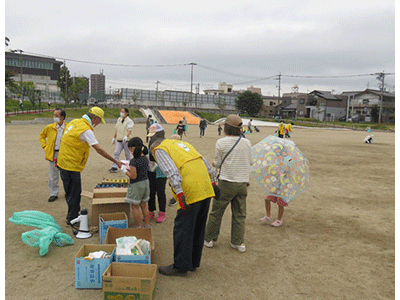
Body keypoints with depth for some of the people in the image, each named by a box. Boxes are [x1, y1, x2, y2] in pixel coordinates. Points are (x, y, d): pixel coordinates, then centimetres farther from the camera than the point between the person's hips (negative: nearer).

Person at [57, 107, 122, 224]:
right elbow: (99, 150, -24)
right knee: (74, 193, 3)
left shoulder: (75, 122, 8)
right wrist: (115, 161, -19)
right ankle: (72, 219, 16)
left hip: (63, 162, 10)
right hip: (71, 166, -10)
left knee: (71, 192, 20)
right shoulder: (86, 130, -20)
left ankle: (71, 215, 33)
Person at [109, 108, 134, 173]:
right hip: (119, 140, 5)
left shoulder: (129, 121, -3)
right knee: (116, 153, -6)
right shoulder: (119, 120, 15)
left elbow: (129, 130, -13)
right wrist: (114, 138, 22)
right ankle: (114, 167, -6)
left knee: (127, 154, 5)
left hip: (126, 140, -5)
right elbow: (116, 129, 21)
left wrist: (126, 136, -31)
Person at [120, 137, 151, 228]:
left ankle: (138, 227, 14)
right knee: (144, 206, 19)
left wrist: (124, 170, -7)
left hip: (136, 185, -8)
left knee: (135, 207, 7)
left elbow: (133, 176, -22)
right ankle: (147, 225, 28)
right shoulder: (145, 158, 1)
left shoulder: (133, 161, -23)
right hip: (145, 183, 8)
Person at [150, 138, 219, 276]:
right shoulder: (181, 143, 27)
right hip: (206, 190, 8)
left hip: (191, 192, -8)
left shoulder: (159, 150, 5)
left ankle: (181, 267, 15)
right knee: (198, 228, 17)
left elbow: (172, 171, -14)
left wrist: (179, 194, -20)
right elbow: (205, 162, 20)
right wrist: (212, 182, 20)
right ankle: (193, 263, 30)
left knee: (182, 229, 4)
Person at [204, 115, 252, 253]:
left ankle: (209, 239, 23)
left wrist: (213, 163, 19)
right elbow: (250, 161, 10)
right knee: (239, 214, 13)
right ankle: (238, 242, 20)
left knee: (216, 212, 11)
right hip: (242, 182, 3)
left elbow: (218, 163, -3)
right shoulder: (247, 143, 0)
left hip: (226, 183, -3)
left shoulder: (221, 143, -9)